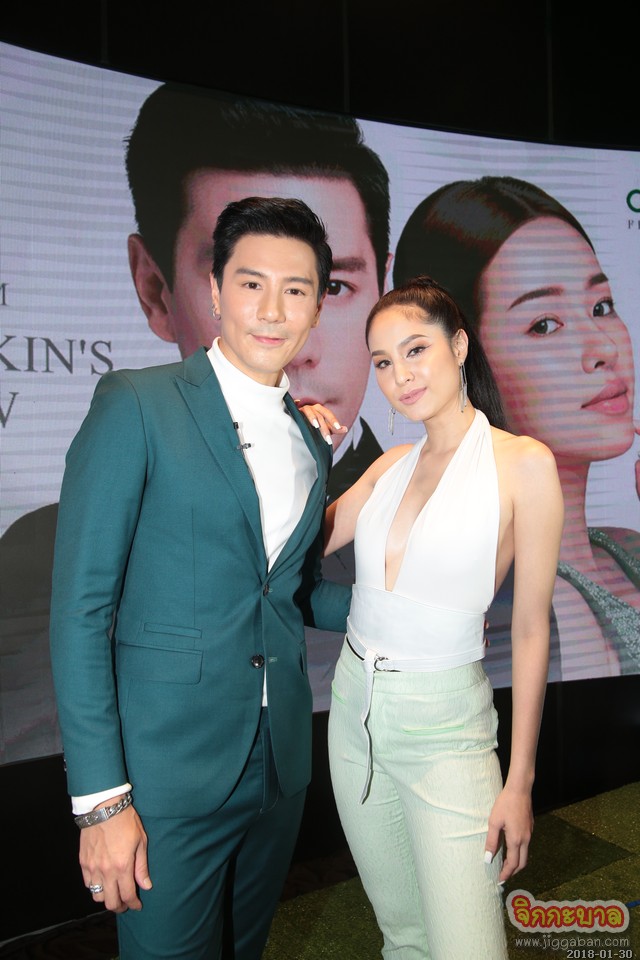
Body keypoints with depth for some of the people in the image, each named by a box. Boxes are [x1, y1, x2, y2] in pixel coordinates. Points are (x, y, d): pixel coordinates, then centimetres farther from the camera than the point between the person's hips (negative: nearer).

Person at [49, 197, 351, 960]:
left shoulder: (312, 445, 8)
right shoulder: (136, 406, -11)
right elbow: (81, 606, -13)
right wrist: (101, 798, -15)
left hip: (280, 764, 6)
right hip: (169, 773, -5)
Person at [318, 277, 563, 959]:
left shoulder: (522, 463, -11)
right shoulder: (390, 466, 5)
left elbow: (531, 631, -9)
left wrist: (520, 780, -7)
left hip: (443, 724, -5)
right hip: (355, 705, 5)